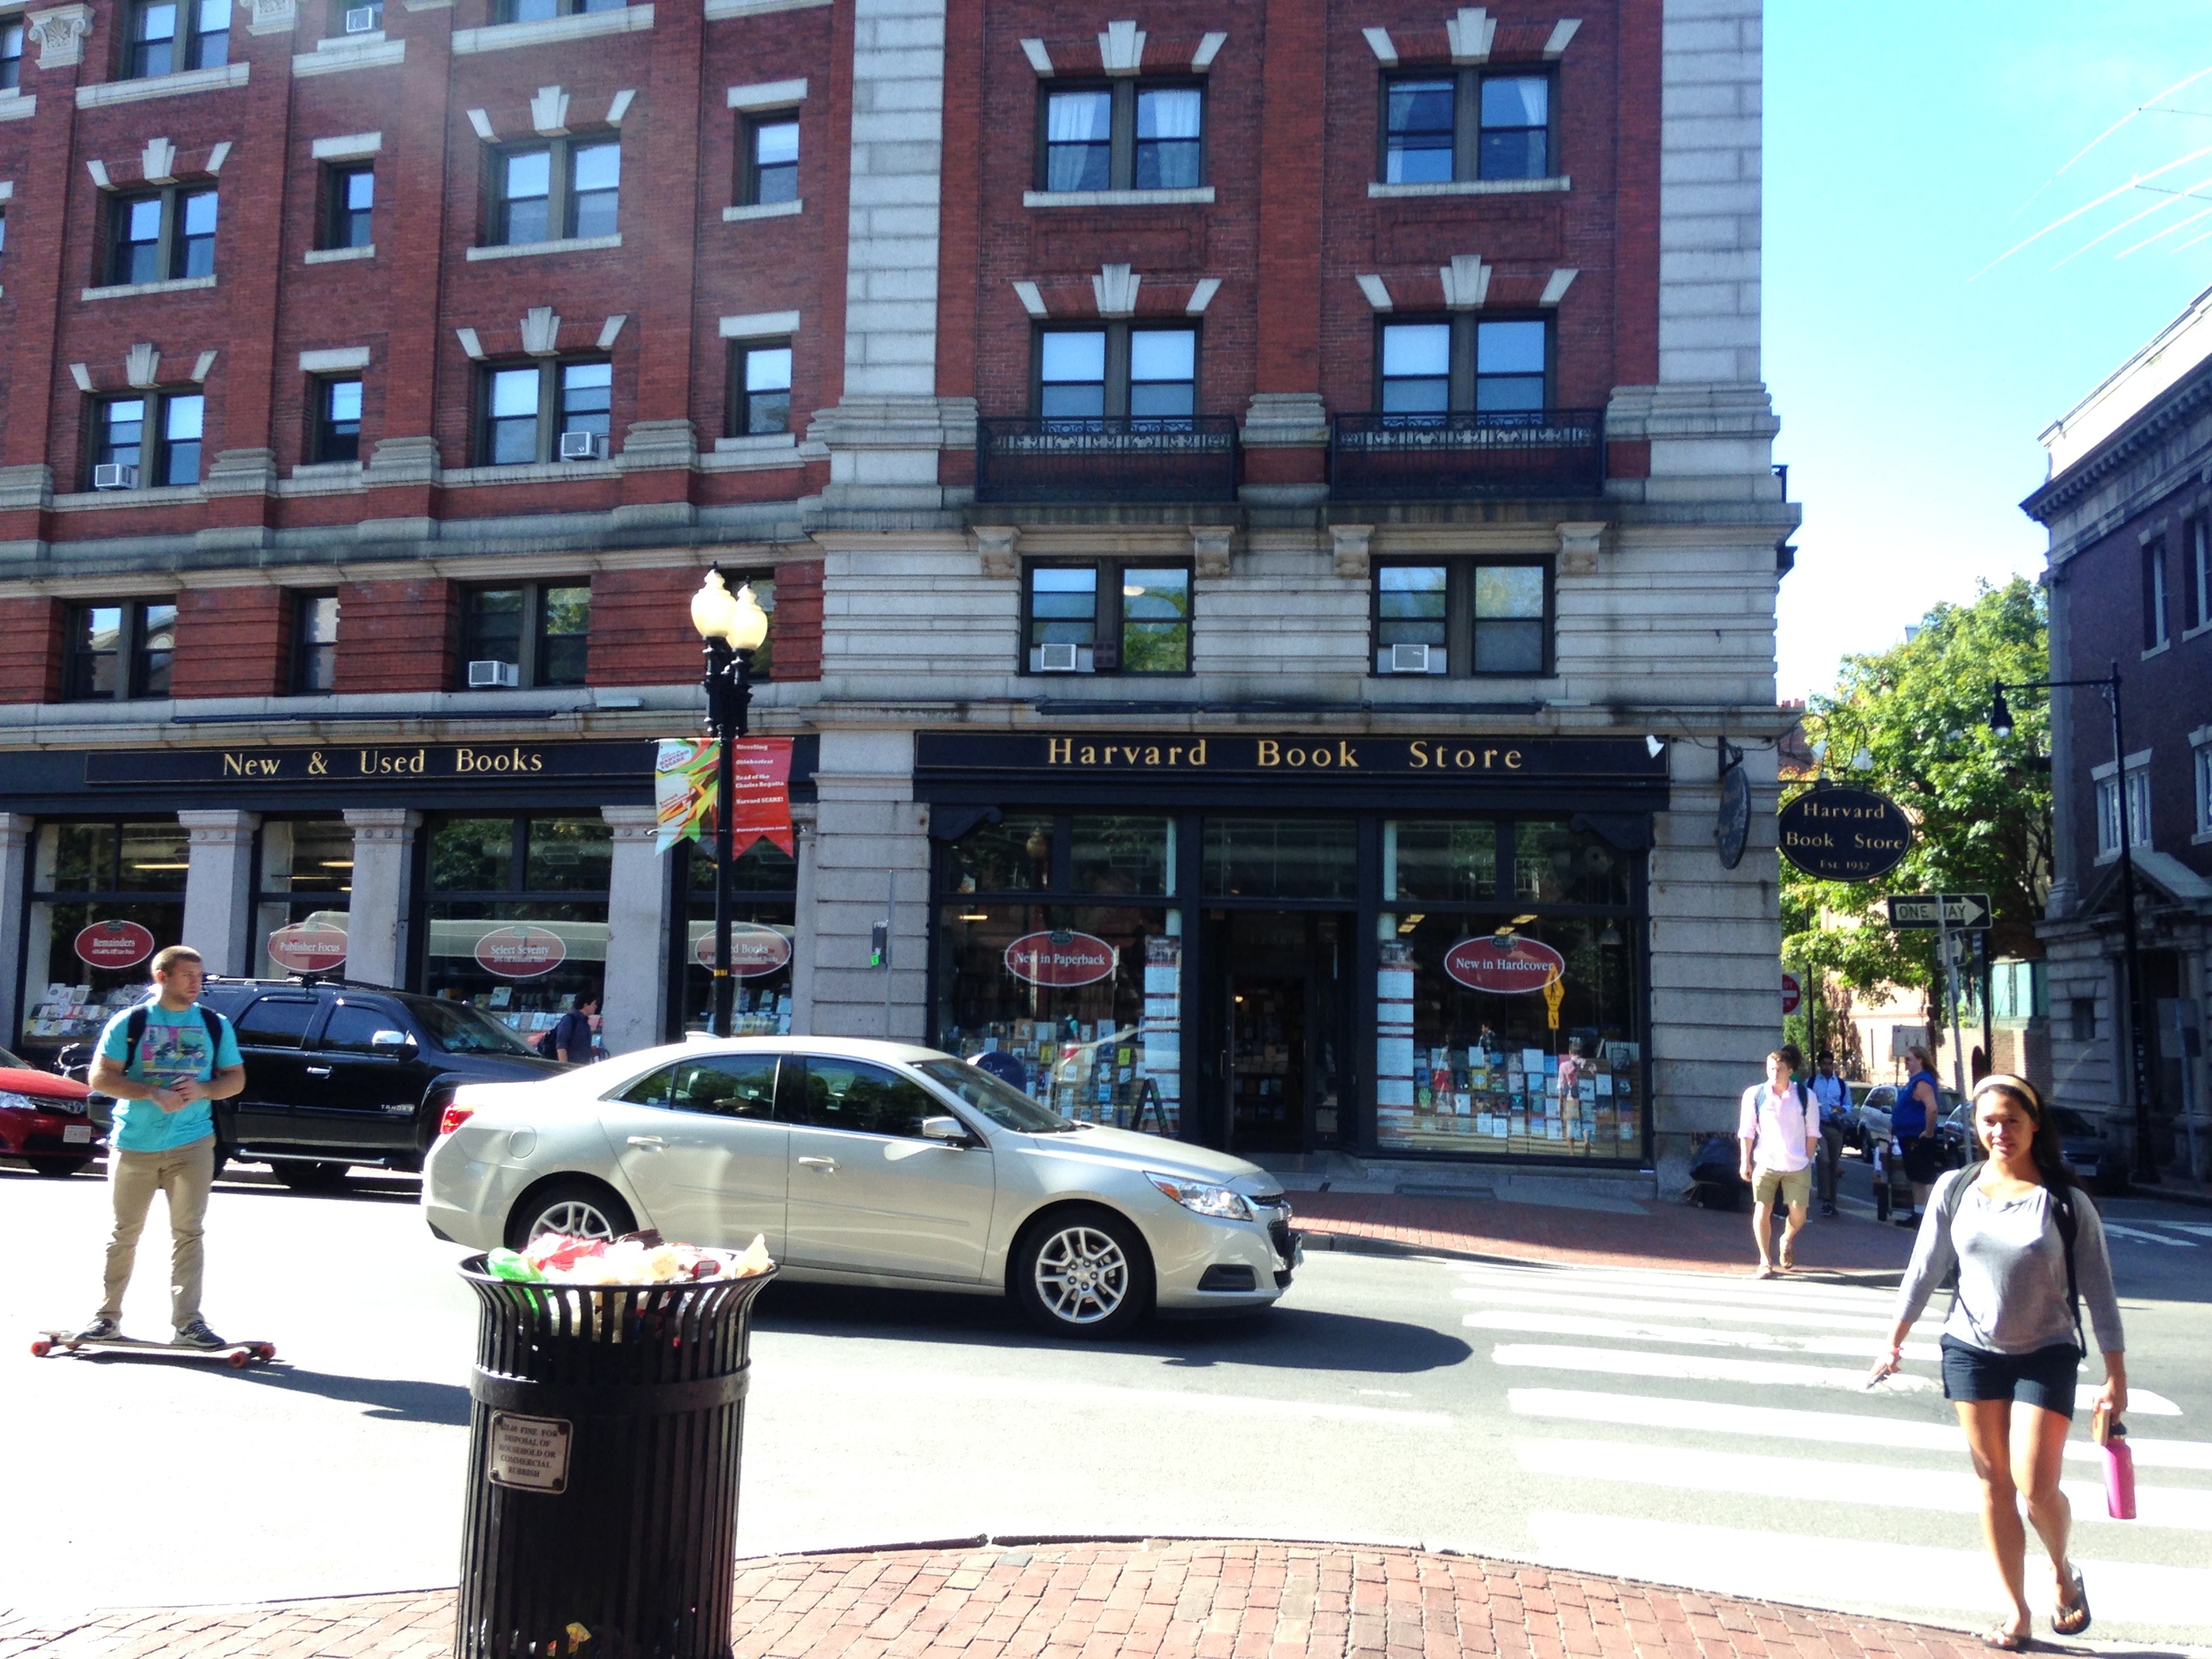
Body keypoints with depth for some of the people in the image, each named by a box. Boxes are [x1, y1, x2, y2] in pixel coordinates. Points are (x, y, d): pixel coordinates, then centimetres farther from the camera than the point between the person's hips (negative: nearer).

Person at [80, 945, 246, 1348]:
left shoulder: (215, 1025, 7)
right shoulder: (129, 1022, 1)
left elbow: (236, 1077, 9)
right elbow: (100, 1077, -4)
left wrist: (202, 1090, -12)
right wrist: (152, 1093, -18)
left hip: (192, 1144, 1)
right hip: (133, 1144, -1)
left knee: (188, 1232, -3)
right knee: (124, 1232, 8)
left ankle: (187, 1322, -2)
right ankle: (107, 1316, 21)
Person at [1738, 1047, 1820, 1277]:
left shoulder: (1805, 1096, 1)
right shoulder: (1754, 1094, -2)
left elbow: (1812, 1132, 8)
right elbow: (1747, 1131, 2)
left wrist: (1807, 1160, 5)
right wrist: (1746, 1161, 0)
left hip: (1797, 1165, 1)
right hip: (1765, 1163, -1)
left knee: (1798, 1212, -1)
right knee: (1762, 1210, -3)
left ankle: (1788, 1240, 34)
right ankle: (1765, 1260, 11)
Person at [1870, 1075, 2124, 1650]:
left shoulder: (2066, 1202, -9)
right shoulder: (1956, 1189, -3)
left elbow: (2099, 1290, -4)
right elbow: (1924, 1269, 5)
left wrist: (2116, 1373, -5)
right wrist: (1895, 1343, 7)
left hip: (2045, 1356, -2)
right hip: (1971, 1351, 2)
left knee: (2037, 1489, -7)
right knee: (1994, 1483, 7)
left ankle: (2064, 1571, 25)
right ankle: (2017, 1611, 19)